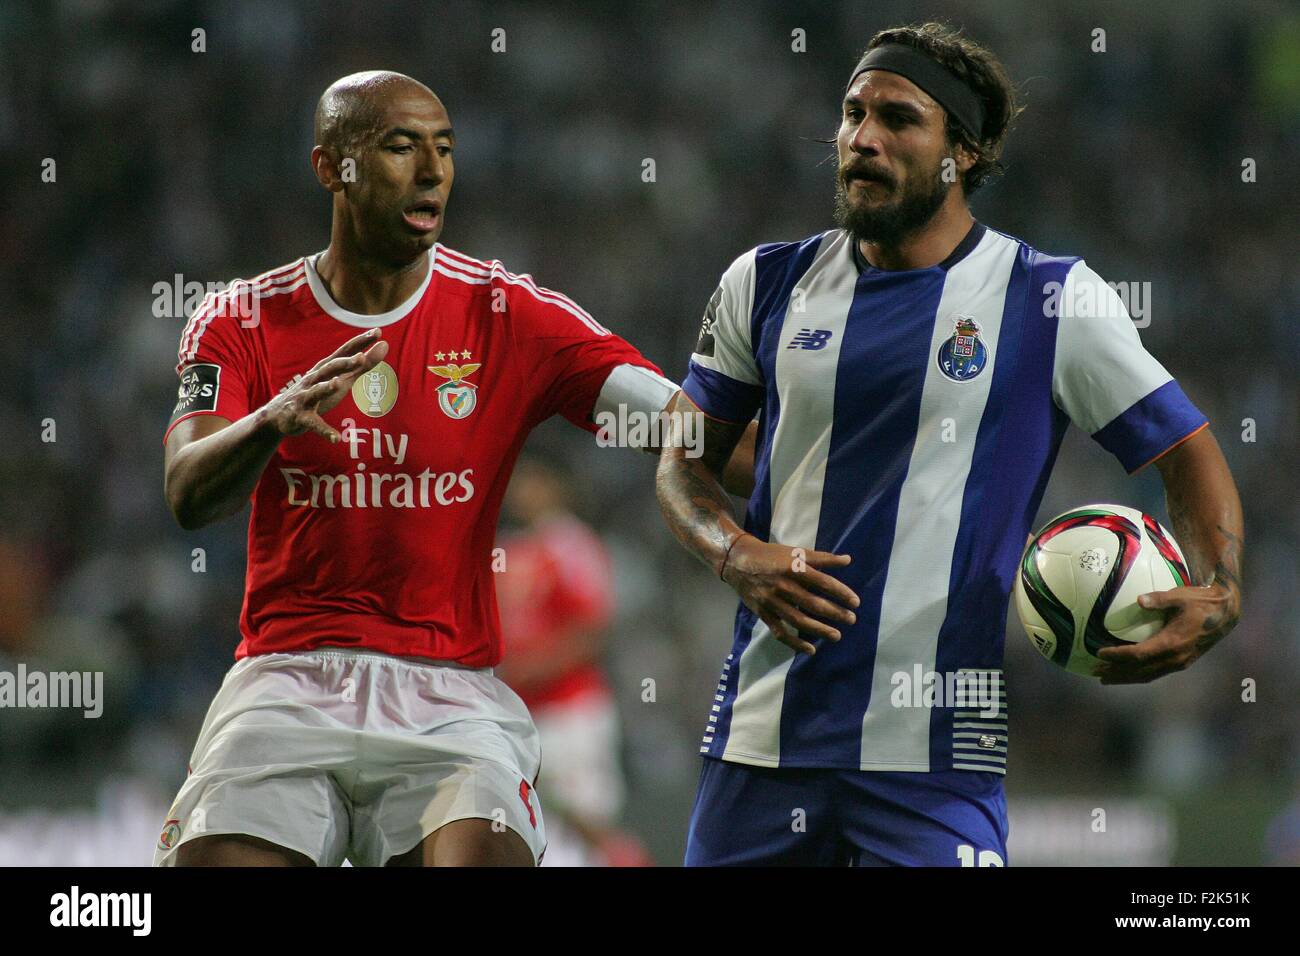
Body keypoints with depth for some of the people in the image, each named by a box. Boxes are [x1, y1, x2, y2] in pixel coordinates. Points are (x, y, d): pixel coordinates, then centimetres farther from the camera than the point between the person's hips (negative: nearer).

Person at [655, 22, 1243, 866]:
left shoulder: (1053, 303, 1)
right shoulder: (765, 284, 10)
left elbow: (1190, 457, 5)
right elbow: (685, 457, 16)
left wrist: (1219, 594, -14)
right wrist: (739, 556, -5)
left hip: (937, 748, -3)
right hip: (762, 726, 3)